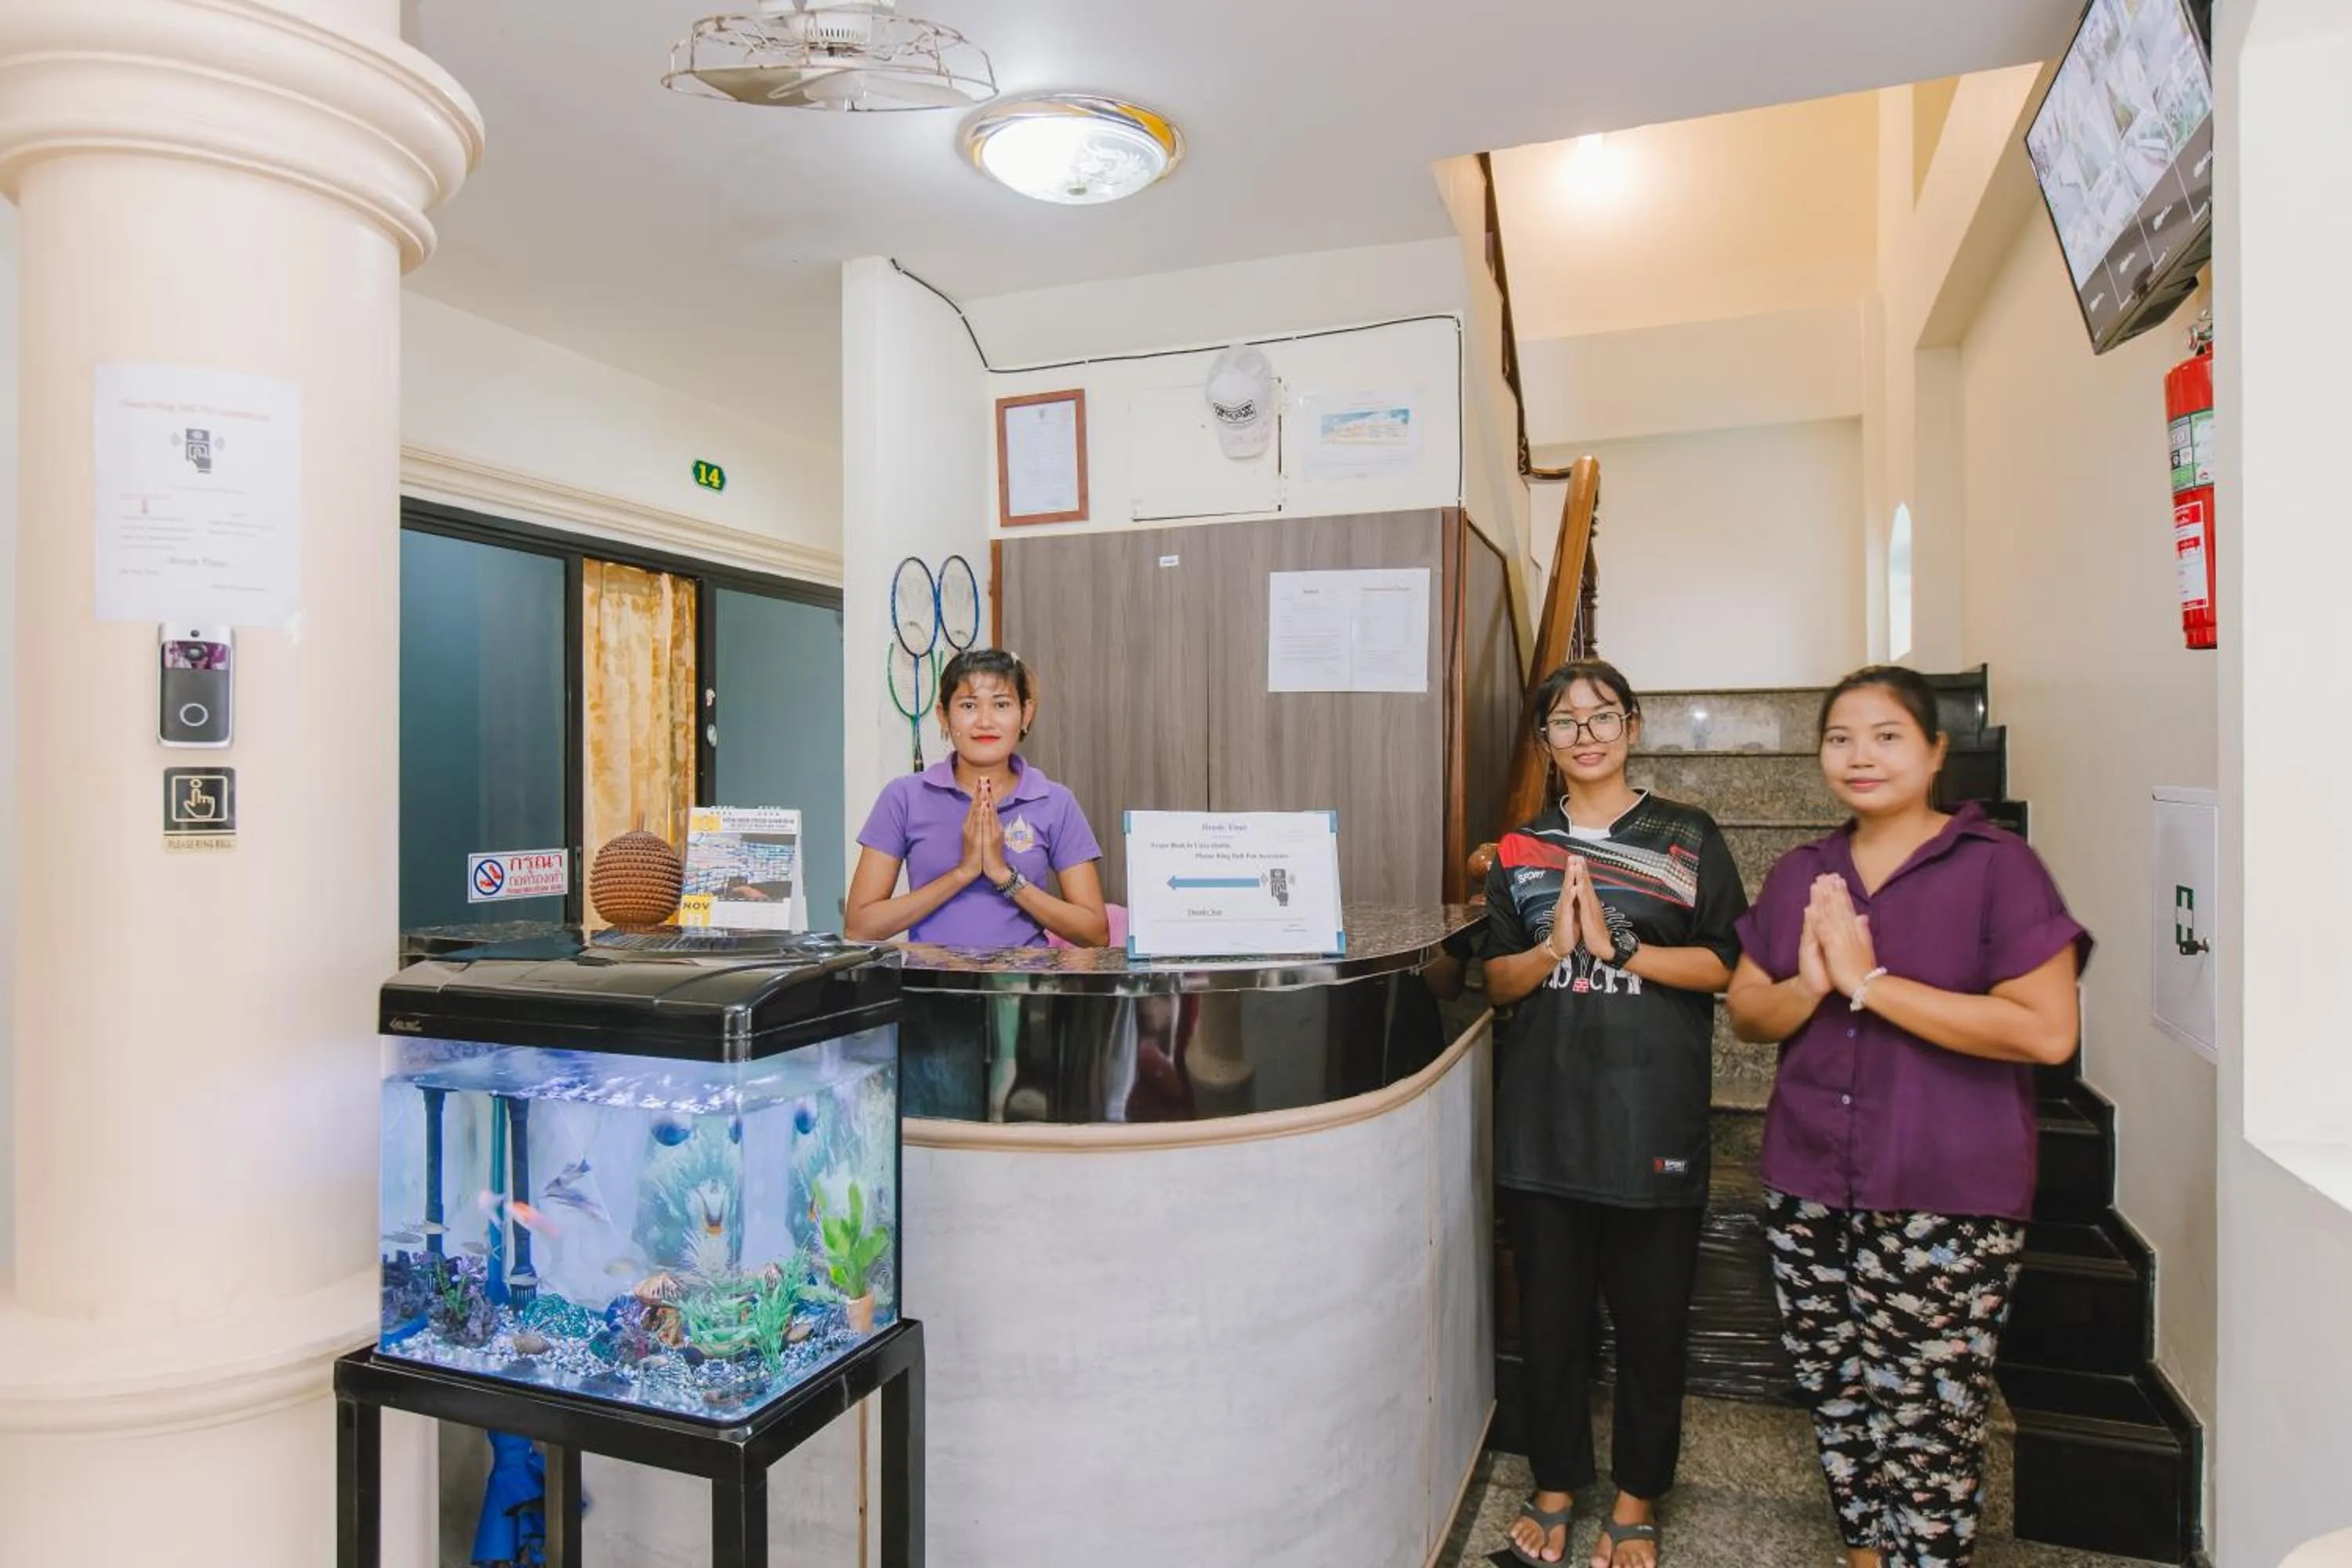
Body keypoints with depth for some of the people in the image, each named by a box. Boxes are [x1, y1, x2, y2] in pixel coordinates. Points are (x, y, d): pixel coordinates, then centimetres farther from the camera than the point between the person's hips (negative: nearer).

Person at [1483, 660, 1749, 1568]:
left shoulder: (1688, 838, 0)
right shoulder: (1519, 850, 8)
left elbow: (1725, 966, -4)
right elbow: (1498, 982, 6)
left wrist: (1617, 948, -16)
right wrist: (1553, 946, -14)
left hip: (1652, 1114, -2)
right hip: (1543, 1112, 2)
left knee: (1650, 1315, 10)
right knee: (1550, 1311, 12)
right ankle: (1555, 1485, 31)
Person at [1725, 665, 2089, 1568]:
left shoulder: (1996, 865, -8)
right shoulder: (1801, 874, 8)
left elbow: (2048, 1031, -17)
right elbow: (1746, 1013, 9)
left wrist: (1869, 981, -19)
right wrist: (1810, 985, -12)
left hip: (1946, 1203, -4)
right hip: (1810, 1195, 5)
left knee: (1929, 1430, 3)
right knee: (1840, 1405, 16)